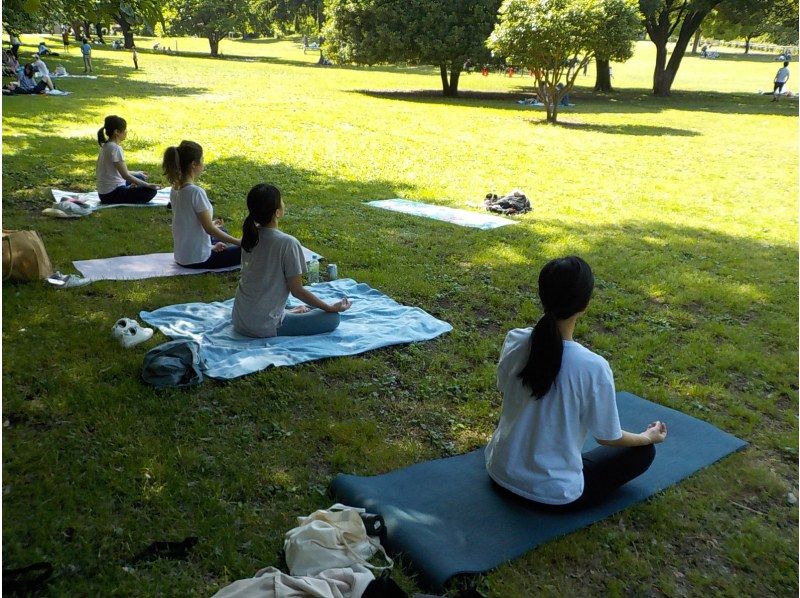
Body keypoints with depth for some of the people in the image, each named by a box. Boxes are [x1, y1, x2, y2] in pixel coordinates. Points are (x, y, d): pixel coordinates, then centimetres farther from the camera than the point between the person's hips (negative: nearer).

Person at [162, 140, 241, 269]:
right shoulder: (196, 192, -25)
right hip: (198, 259, -8)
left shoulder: (175, 189, 1)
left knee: (221, 230, 33)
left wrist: (210, 224, 19)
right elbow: (209, 229, -21)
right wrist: (239, 242, -12)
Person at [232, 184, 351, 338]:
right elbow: (297, 290, -15)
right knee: (332, 318, 0)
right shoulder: (288, 243, -22)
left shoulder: (250, 235, -1)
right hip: (263, 327, -7)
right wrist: (332, 308, -5)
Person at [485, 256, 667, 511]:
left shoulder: (514, 341, -14)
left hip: (499, 470, 6)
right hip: (552, 494, -5)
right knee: (643, 452, 16)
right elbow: (608, 437, -10)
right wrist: (648, 437, 11)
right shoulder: (593, 367, -26)